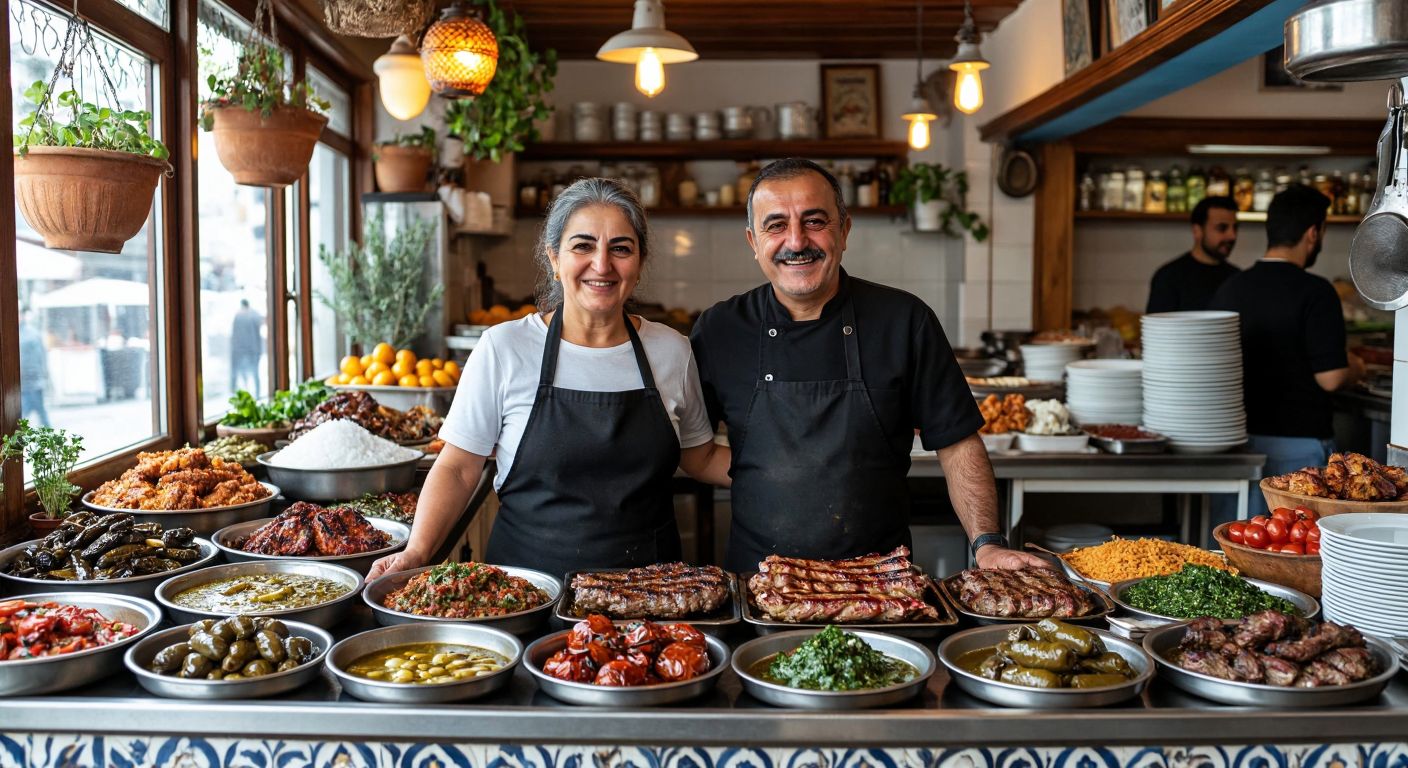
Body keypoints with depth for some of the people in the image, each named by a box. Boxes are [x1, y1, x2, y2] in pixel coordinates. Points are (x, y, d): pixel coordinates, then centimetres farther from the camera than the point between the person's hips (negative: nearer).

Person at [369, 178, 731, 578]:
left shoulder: (672, 350, 3)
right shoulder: (504, 347, -5)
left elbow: (700, 458, 14)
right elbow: (458, 469, -1)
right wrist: (417, 551, -14)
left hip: (644, 588, 2)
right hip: (528, 577, -1)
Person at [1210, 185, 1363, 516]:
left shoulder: (1230, 288, 3)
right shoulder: (1315, 292, -14)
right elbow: (1330, 378, -16)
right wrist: (1355, 368, 5)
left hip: (1241, 436, 5)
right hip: (1298, 442, -5)